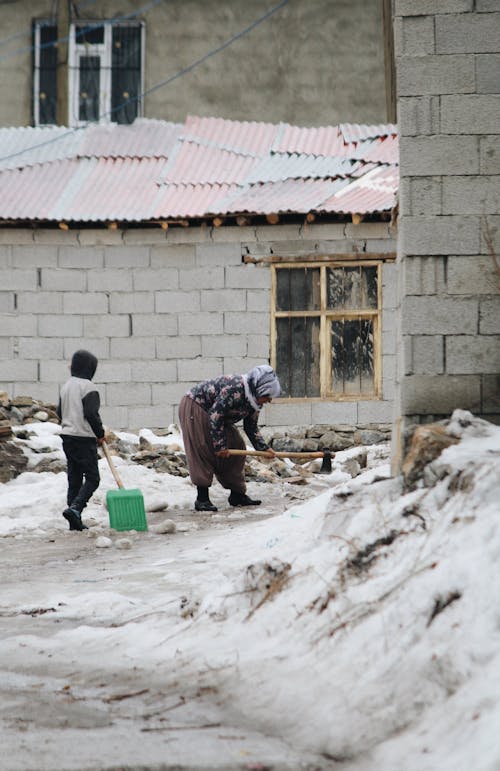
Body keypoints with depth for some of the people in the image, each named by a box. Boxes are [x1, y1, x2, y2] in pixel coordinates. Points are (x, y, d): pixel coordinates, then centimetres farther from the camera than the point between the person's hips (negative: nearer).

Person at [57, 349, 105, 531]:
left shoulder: (66, 386, 12)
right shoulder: (88, 387, -13)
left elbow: (60, 412, 17)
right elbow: (91, 414, -18)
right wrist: (100, 434, -5)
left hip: (67, 436, 8)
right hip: (84, 439, -8)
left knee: (74, 478, 10)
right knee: (92, 478, -4)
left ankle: (75, 522, 8)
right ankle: (75, 508, -22)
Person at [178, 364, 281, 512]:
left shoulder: (254, 400, -4)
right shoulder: (234, 389, -34)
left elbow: (251, 428, 8)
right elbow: (215, 415, -33)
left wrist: (264, 448, -3)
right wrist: (220, 445, -28)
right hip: (194, 407, -10)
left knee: (236, 446, 4)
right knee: (202, 451, -15)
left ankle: (237, 494, 10)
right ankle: (202, 499, -12)